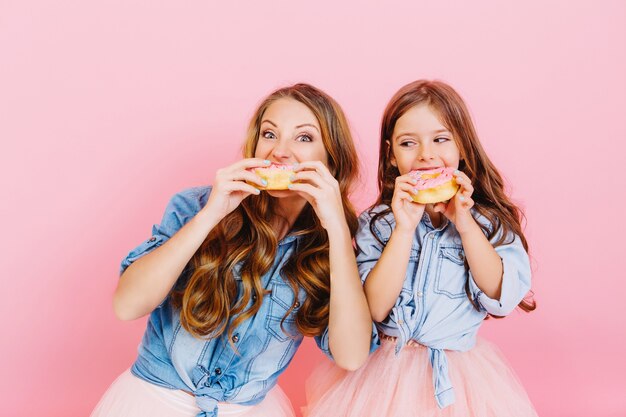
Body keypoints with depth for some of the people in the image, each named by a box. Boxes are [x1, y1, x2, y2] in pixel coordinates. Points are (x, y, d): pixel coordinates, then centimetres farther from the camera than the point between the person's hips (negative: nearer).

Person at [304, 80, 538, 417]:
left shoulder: (491, 220, -3)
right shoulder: (375, 223, -4)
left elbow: (502, 298, -13)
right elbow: (373, 309, -13)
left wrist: (464, 222, -19)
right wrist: (405, 227, -21)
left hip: (461, 374, 0)